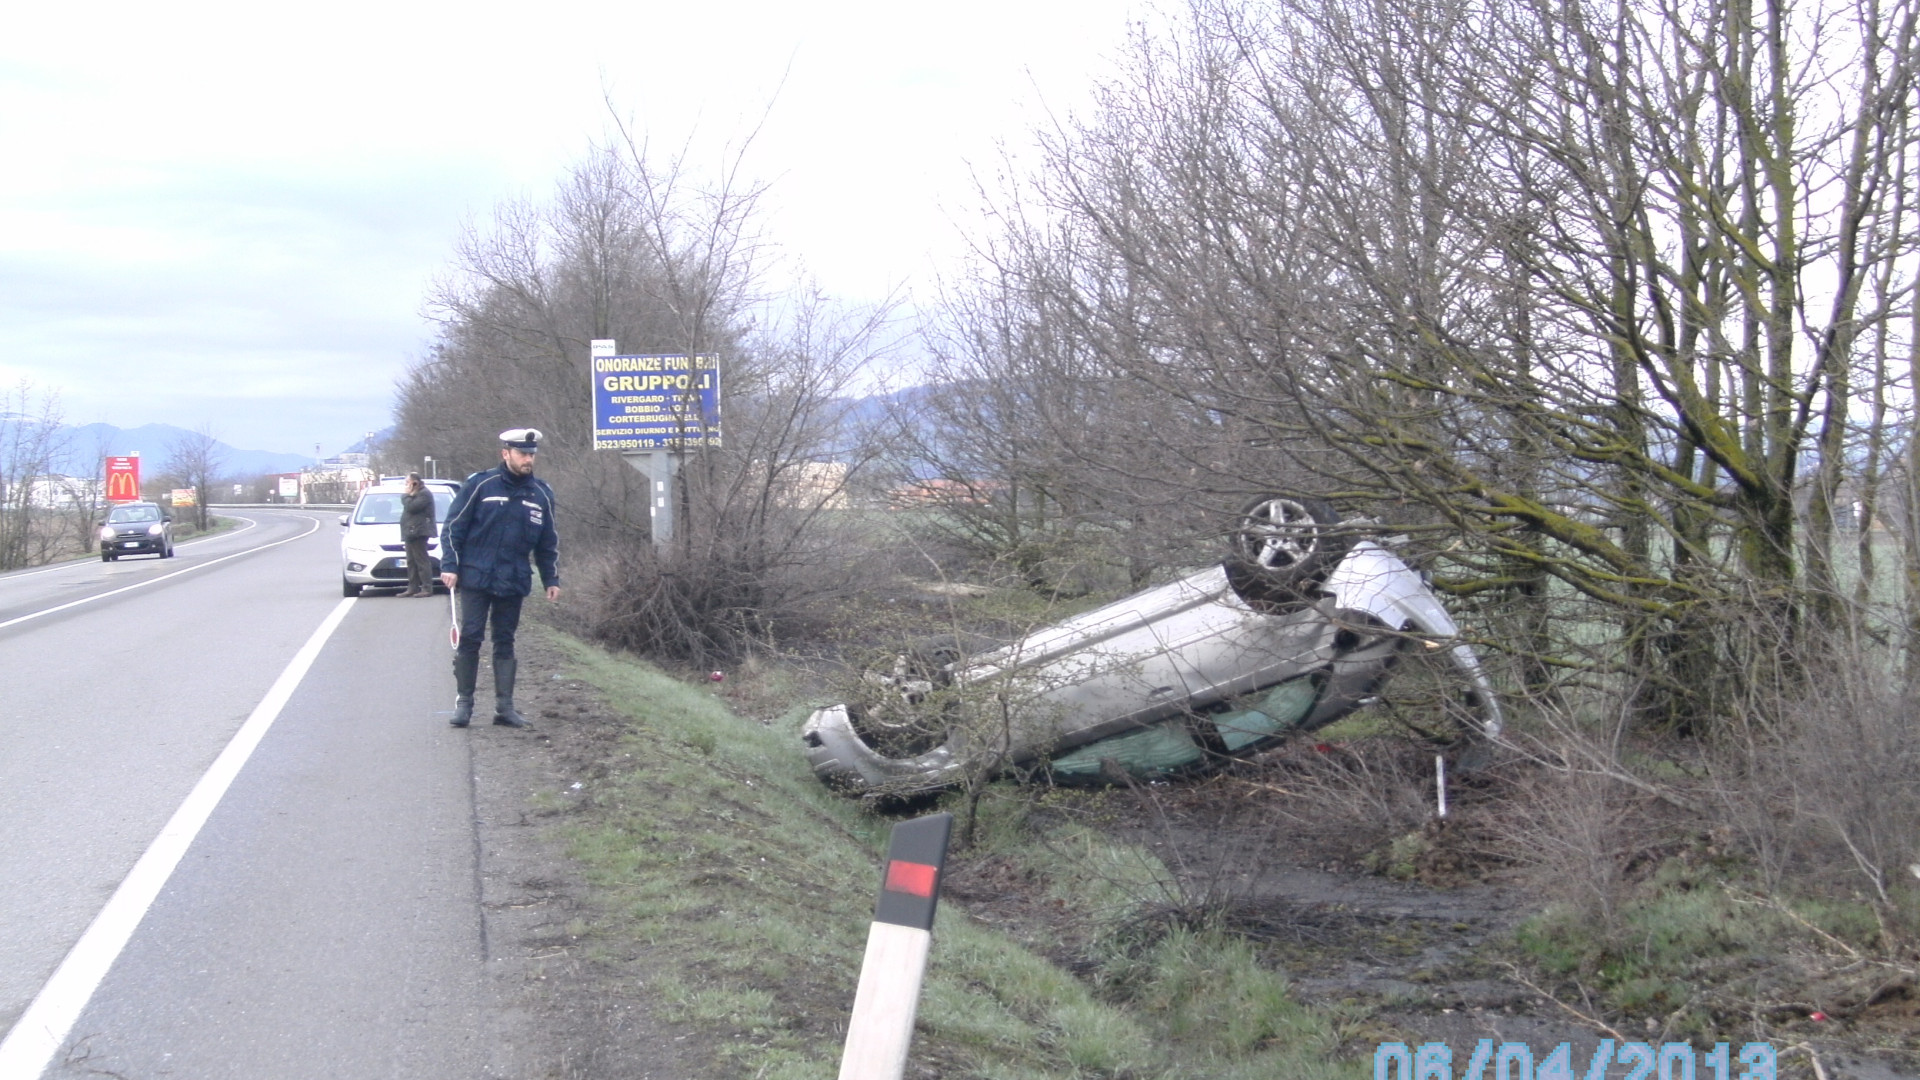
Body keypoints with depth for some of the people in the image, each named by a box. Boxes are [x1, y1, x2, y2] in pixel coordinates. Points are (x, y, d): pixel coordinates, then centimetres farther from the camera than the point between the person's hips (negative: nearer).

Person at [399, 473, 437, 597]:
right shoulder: (416, 494, 23)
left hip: (418, 532, -11)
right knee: (411, 561, 10)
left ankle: (427, 588, -13)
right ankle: (412, 588, 13)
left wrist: (407, 495, -8)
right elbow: (408, 507, 21)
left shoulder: (424, 494, -10)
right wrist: (408, 495, 10)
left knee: (421, 560, -12)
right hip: (411, 532, 11)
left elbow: (411, 507, -19)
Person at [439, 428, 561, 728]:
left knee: (505, 643, 8)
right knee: (470, 639, -2)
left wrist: (552, 580, 12)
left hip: (514, 583, 3)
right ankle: (463, 703, 7)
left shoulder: (541, 493, 6)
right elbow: (453, 527, -2)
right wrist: (449, 566, -9)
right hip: (475, 578, -3)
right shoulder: (480, 485, -5)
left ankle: (504, 706, 11)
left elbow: (548, 543, 15)